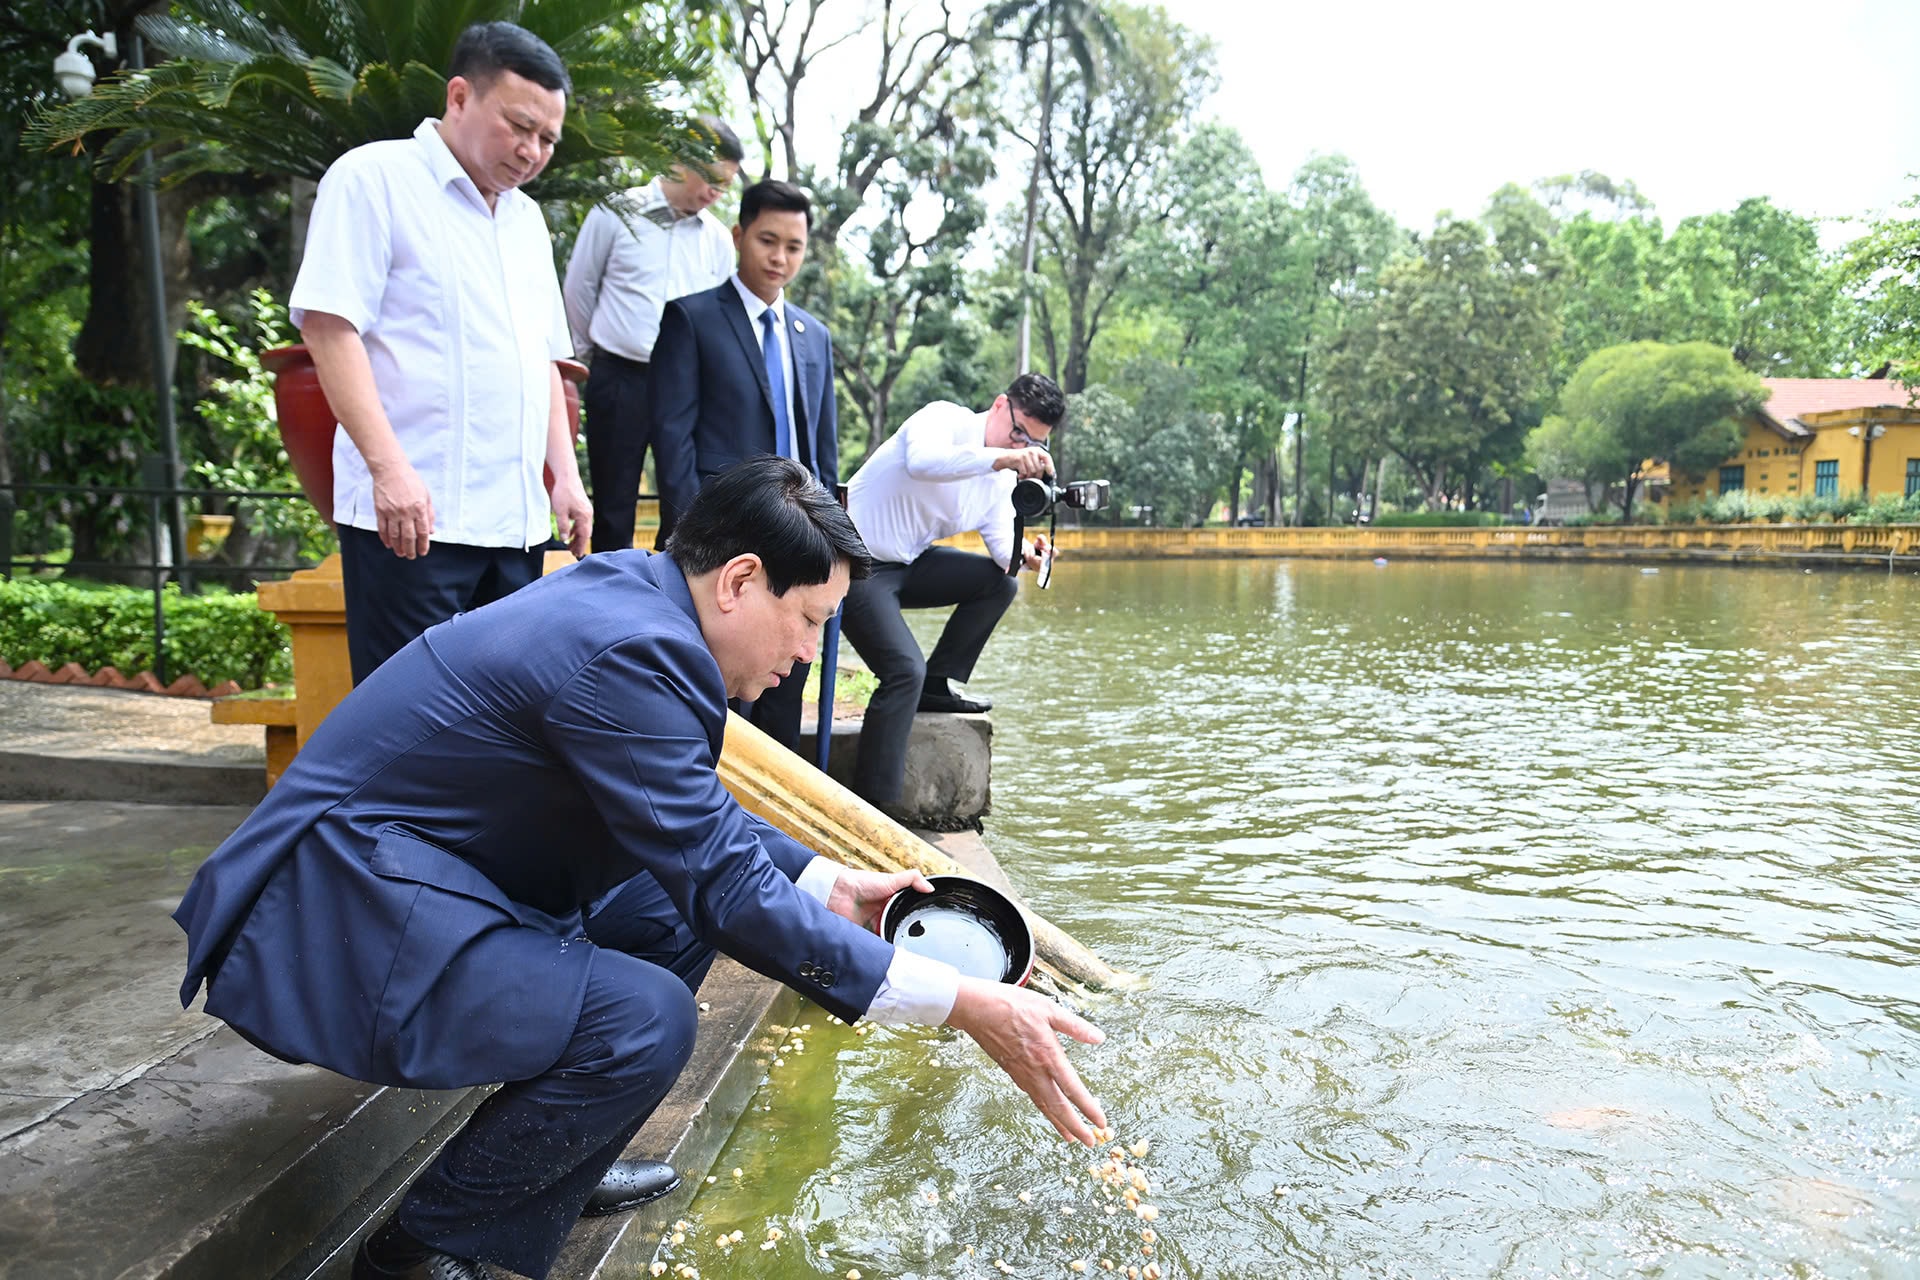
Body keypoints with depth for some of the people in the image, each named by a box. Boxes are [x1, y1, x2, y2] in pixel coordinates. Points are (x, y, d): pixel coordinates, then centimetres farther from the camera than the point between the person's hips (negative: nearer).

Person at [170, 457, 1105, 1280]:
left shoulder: (626, 594, 3)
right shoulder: (625, 649, -26)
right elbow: (726, 890, -23)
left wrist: (829, 884, 10)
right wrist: (962, 1005, -20)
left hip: (405, 873, 10)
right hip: (333, 921, -10)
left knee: (672, 918, 11)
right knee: (644, 1016, -25)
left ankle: (560, 1165, 21)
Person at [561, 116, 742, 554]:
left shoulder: (718, 239, 7)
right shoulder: (616, 214, -2)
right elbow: (578, 293, 7)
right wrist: (592, 357, 16)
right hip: (619, 381, -2)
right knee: (614, 507, 4)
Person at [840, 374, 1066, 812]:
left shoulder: (1003, 478, 7)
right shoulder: (944, 418, -16)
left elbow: (1001, 545, 2)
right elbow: (921, 462, -39)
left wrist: (1023, 552, -21)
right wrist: (1002, 458, -50)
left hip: (907, 564, 8)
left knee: (999, 581, 1)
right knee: (906, 669, -22)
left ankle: (937, 686, 9)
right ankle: (872, 803, -17)